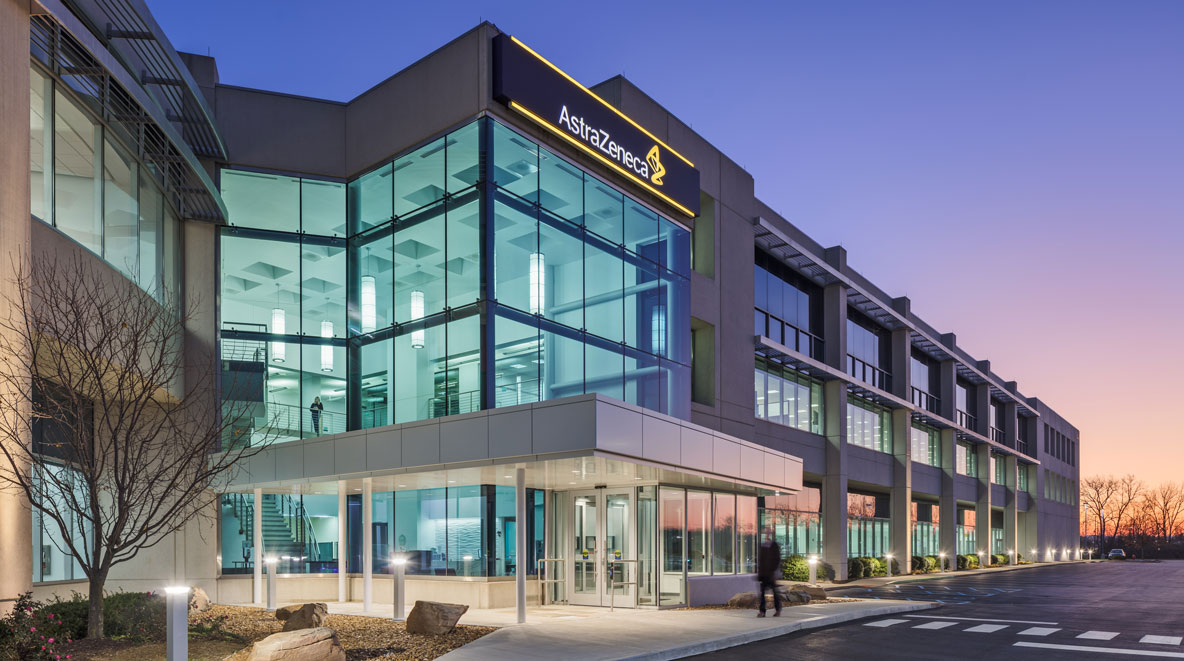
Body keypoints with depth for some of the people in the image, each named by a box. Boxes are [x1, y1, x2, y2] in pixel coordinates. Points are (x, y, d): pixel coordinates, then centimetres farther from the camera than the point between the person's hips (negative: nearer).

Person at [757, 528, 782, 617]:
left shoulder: (775, 546, -3)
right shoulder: (762, 546, 11)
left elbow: (778, 560, -5)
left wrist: (775, 571, -12)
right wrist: (759, 571, 9)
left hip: (771, 573, -4)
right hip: (763, 573, 4)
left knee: (774, 591, 4)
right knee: (762, 592, -1)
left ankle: (778, 610, 21)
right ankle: (762, 611, -1)